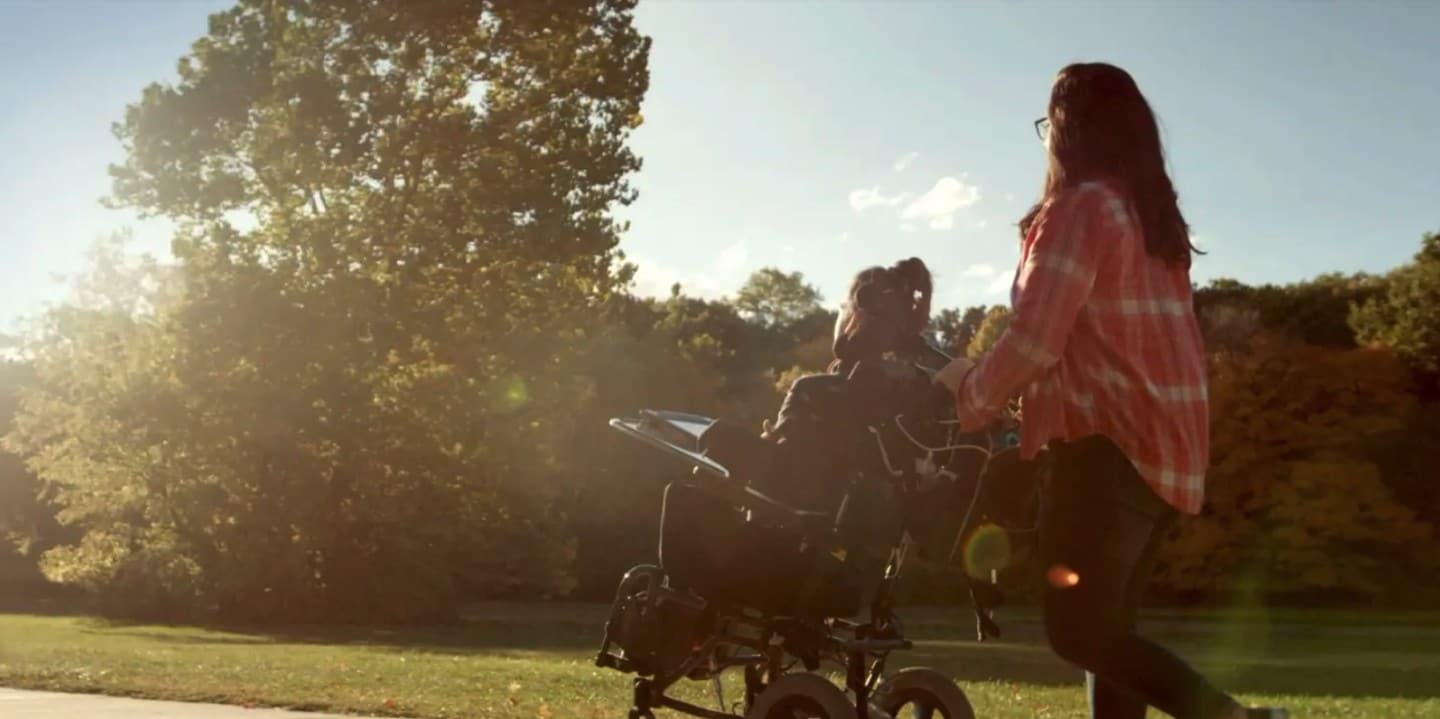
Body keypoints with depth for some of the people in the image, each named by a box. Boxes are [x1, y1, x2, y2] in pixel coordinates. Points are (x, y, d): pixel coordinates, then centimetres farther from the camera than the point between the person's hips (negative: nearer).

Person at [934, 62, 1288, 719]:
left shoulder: (1081, 206, -11)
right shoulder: (1156, 215, 15)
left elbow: (1035, 340, -16)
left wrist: (968, 394, 0)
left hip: (1108, 447, -9)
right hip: (1162, 448, 9)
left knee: (1078, 631, -4)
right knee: (1107, 629, 13)